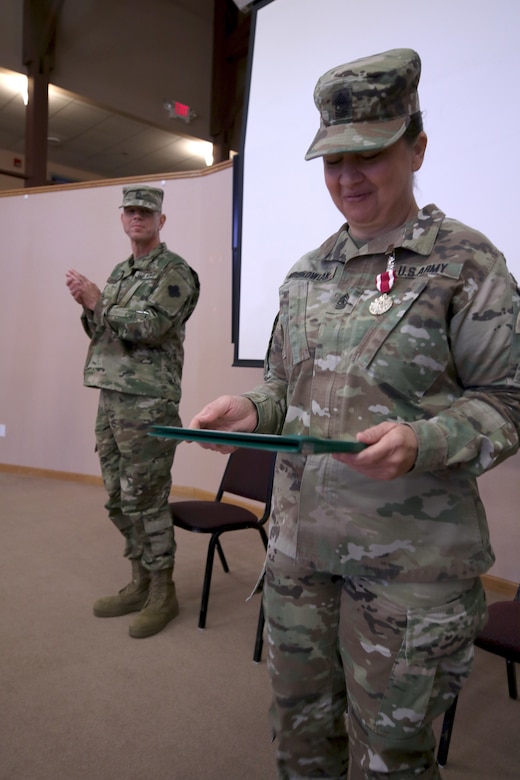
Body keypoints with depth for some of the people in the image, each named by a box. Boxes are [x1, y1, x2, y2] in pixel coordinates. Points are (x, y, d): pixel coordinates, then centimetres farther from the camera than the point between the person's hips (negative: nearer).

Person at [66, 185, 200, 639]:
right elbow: (101, 332, 19)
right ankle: (140, 582, 29)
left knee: (146, 500, -2)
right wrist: (87, 306, 0)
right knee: (119, 499, 14)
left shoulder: (174, 271, -6)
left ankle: (163, 593, 14)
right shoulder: (119, 272, 19)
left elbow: (148, 327, -19)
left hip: (149, 402, -8)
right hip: (111, 397, 9)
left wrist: (97, 301, -11)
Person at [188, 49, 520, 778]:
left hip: (408, 558, -4)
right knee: (300, 719, 22)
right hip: (299, 538, 5)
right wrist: (249, 409, -7)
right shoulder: (307, 272, 7)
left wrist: (424, 442, -25)